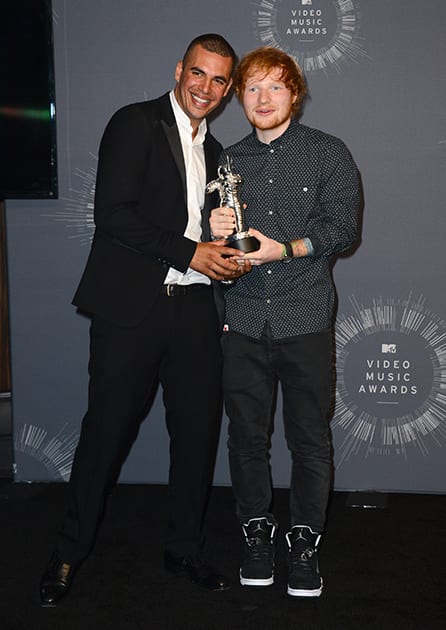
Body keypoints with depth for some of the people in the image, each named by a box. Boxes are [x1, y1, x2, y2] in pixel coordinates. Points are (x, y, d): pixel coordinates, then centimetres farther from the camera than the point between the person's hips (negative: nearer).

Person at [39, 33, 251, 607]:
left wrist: (224, 253, 4)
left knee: (198, 430, 8)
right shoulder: (135, 123, -4)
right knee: (106, 428, 2)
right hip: (131, 306, -6)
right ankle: (69, 553, 20)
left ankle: (184, 547, 26)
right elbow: (113, 215, -14)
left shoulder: (212, 151, 18)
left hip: (193, 307, 6)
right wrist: (190, 253, -15)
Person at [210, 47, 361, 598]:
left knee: (309, 438, 3)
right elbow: (213, 237, 15)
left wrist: (287, 248, -17)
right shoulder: (229, 161, 13)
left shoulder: (328, 153, 3)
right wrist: (214, 232, -9)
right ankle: (256, 532, 23)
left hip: (305, 319, -2)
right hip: (244, 321, 3)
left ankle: (305, 542, 17)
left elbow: (342, 227, -4)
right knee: (247, 434, 7)